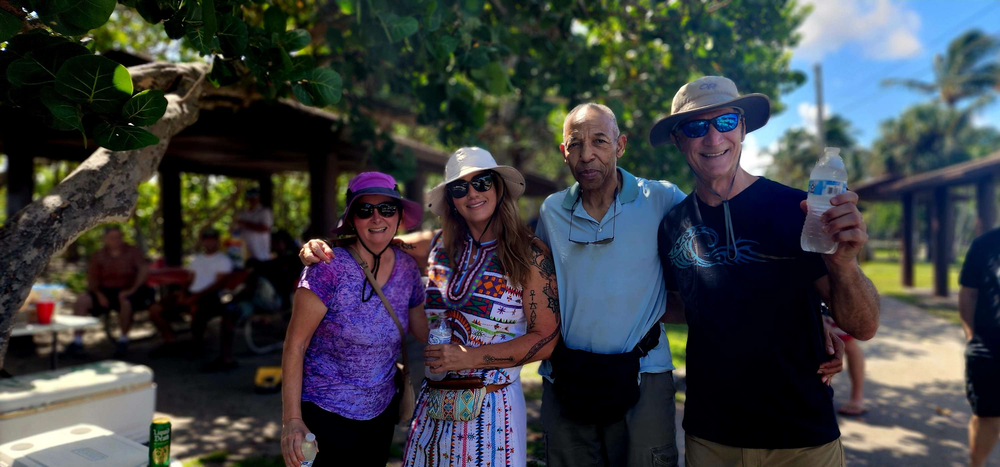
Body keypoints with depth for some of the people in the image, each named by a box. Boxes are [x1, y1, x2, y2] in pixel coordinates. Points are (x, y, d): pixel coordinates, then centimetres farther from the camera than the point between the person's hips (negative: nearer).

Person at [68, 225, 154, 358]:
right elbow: (91, 279, 9)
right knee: (82, 300, -22)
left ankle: (123, 340, -17)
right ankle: (77, 341, -17)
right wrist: (98, 294, -10)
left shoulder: (133, 251, 4)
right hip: (105, 291, 4)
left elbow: (144, 269, -10)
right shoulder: (98, 256, 12)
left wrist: (132, 289, -20)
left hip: (126, 291, -3)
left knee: (126, 302, -38)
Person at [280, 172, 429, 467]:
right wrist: (291, 420, -19)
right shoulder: (329, 268, -19)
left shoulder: (407, 268, -4)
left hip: (381, 412, 5)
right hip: (325, 416, -5)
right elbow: (295, 345, -16)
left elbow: (423, 330, 8)